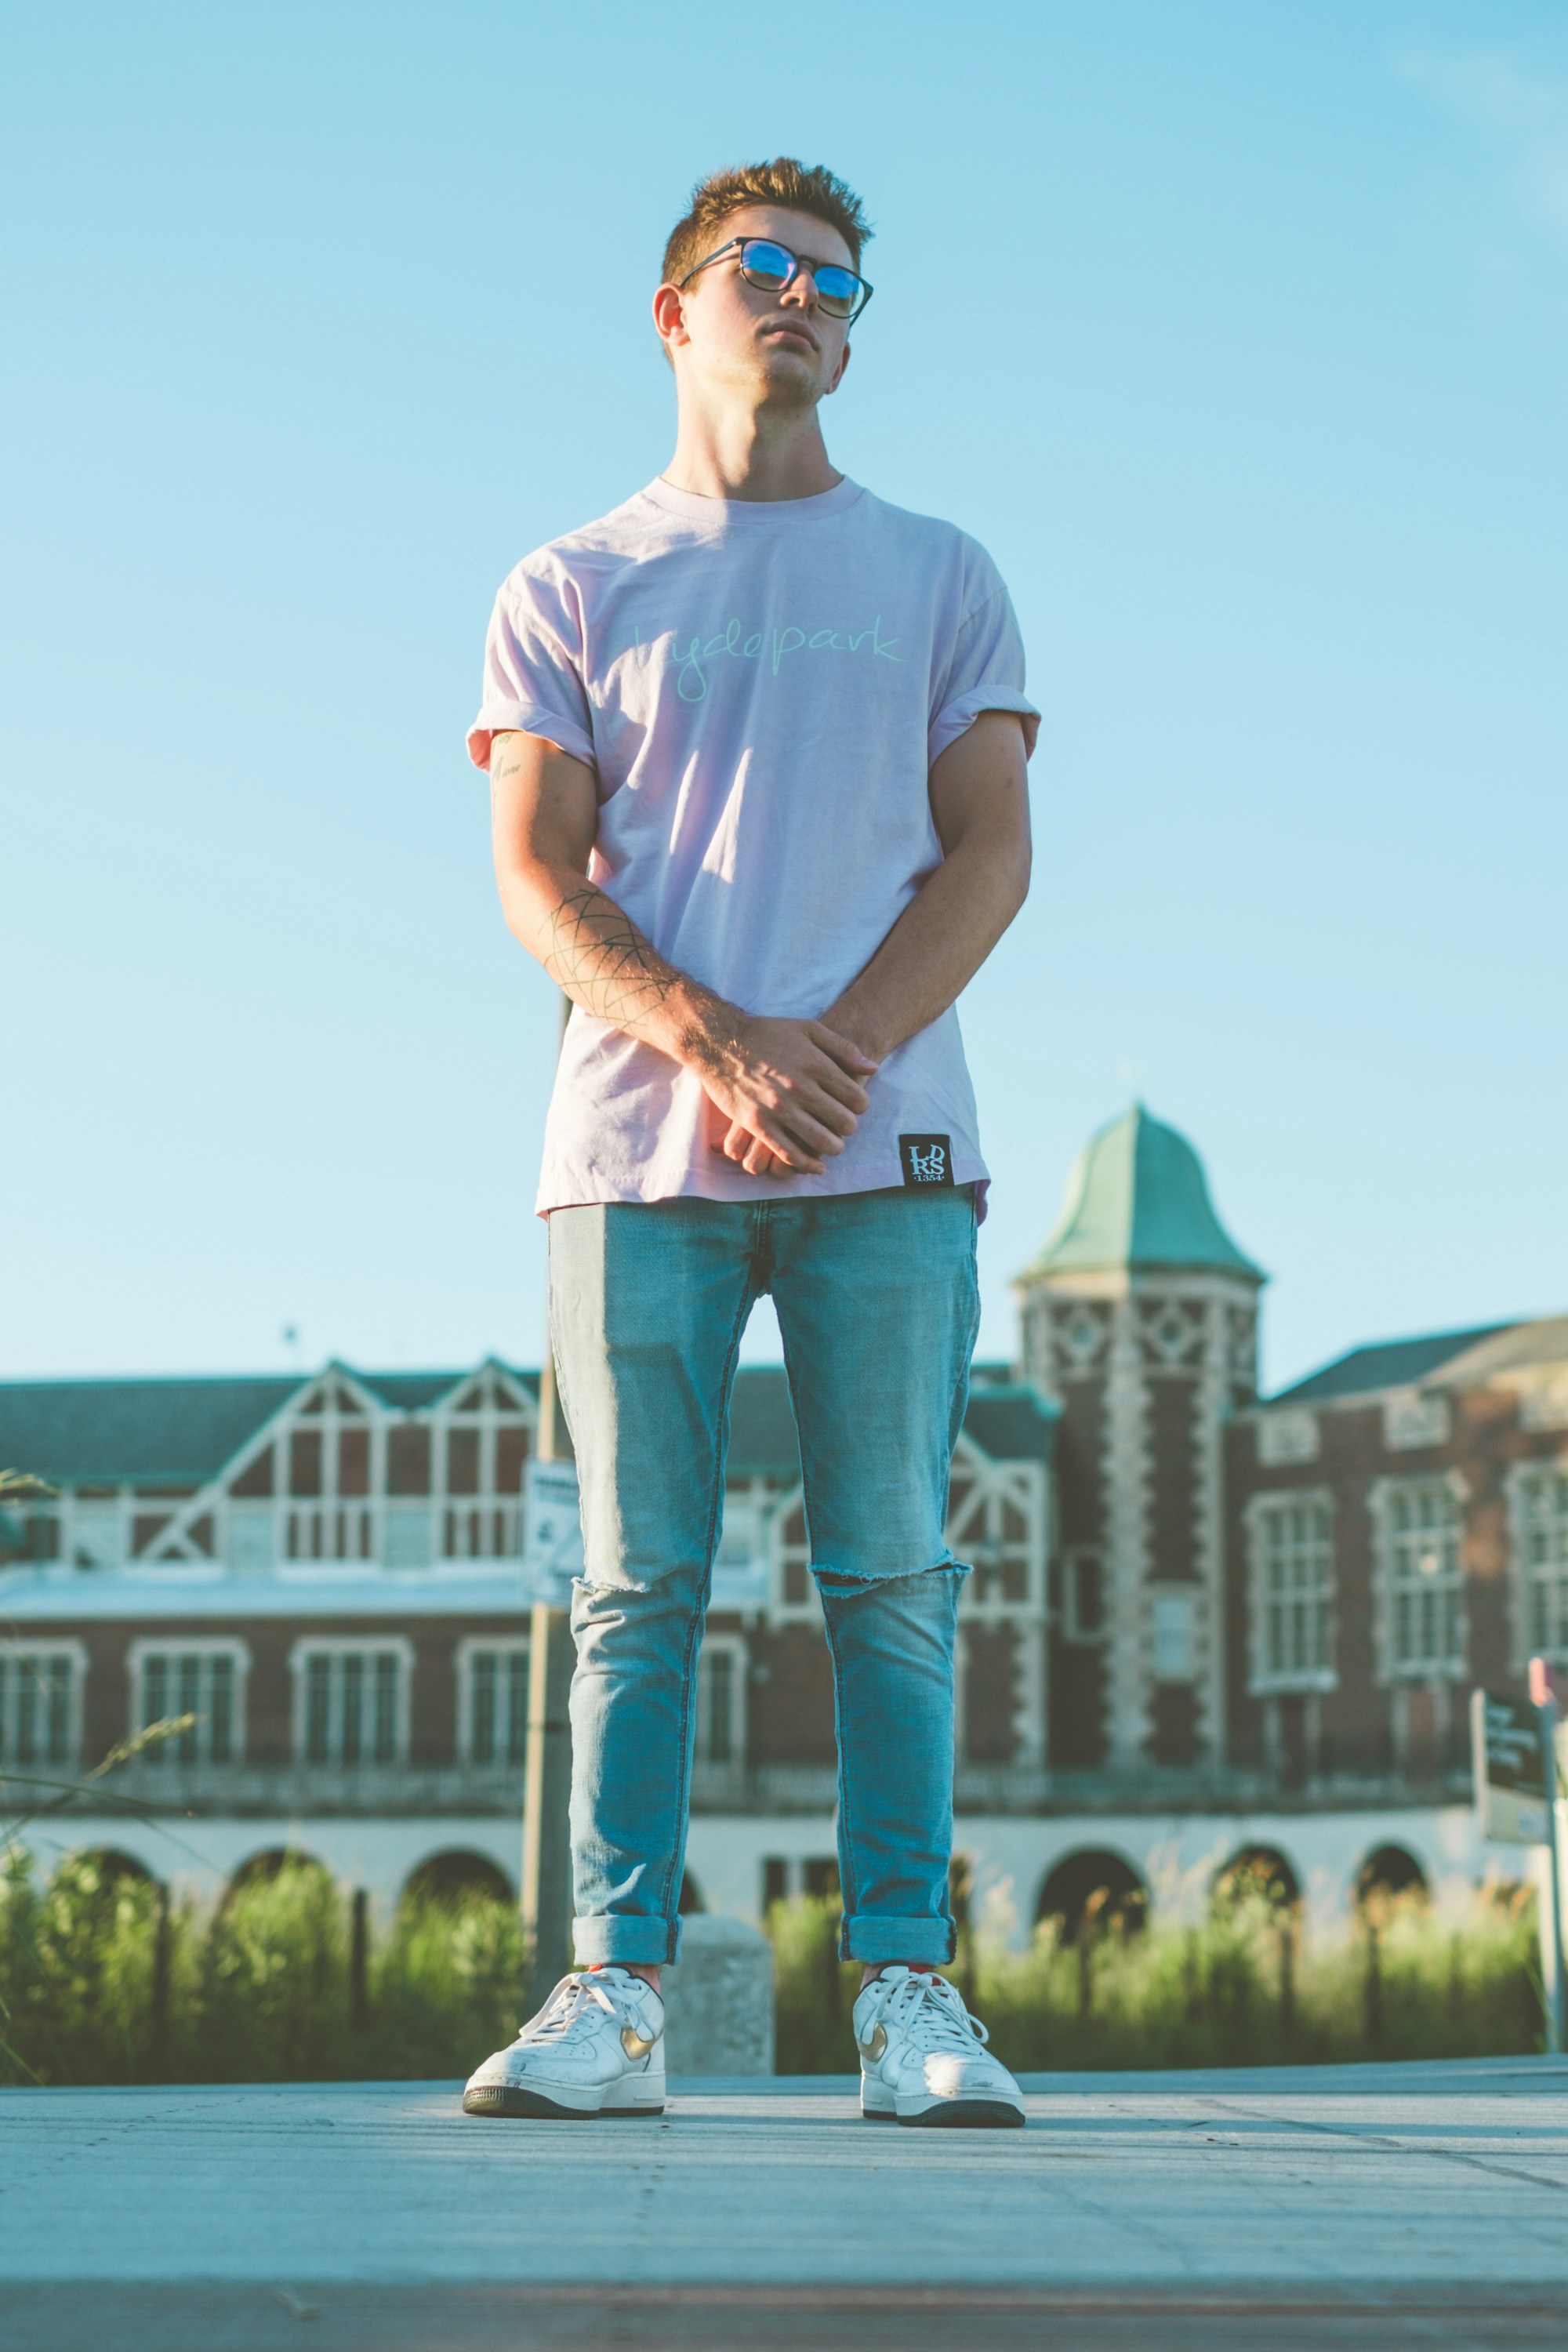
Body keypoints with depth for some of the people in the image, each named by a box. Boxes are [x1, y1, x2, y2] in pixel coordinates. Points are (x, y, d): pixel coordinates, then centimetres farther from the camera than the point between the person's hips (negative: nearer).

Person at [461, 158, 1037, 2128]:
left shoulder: (938, 579, 16)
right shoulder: (571, 591, 13)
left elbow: (990, 858, 7)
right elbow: (535, 876, 4)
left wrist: (833, 1055, -9)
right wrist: (717, 1044, -13)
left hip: (886, 1151, 1)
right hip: (638, 1152, 0)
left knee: (893, 1579, -2)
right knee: (639, 1582, -2)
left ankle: (909, 1997, 1)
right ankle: (613, 1998, 1)